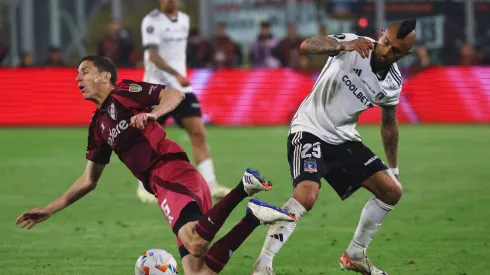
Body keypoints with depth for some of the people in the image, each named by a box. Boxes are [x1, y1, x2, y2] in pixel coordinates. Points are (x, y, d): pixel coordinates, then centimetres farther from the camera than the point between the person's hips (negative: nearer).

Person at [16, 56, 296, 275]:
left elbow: (175, 94, -3)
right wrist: (50, 209, 31)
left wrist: (152, 115, -22)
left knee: (195, 243, -38)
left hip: (173, 172, -8)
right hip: (162, 185, 8)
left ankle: (242, 188, -26)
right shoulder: (98, 126, 28)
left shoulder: (124, 93, 7)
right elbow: (89, 180, 34)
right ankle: (254, 216, -9)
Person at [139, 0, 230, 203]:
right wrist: (176, 74, -32)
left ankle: (210, 185, -5)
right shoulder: (151, 21, -11)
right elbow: (153, 55, -21)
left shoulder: (184, 20, 10)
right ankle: (144, 186, 16)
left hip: (181, 87, 5)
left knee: (198, 133, -5)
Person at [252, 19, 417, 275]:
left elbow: (388, 123, 16)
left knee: (392, 191, 4)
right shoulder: (353, 46, -20)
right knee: (306, 196, -29)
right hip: (310, 130, -7)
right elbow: (307, 45, -37)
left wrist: (393, 169, 21)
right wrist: (344, 45, -55)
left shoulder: (393, 83, -2)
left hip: (344, 138, 7)